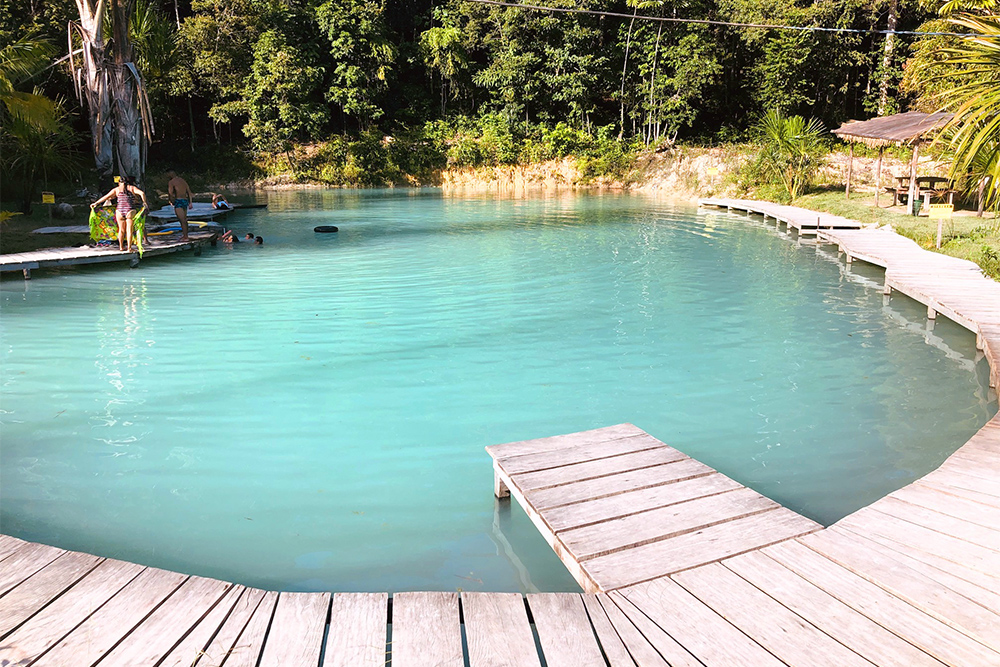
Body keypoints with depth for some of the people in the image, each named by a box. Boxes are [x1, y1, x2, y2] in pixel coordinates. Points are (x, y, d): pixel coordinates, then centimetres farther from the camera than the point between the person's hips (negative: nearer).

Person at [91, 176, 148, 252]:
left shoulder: (117, 189, 13)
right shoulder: (132, 188, 10)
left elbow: (106, 197, 11)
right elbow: (142, 193, -6)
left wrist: (95, 203, 17)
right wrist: (144, 202, 3)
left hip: (119, 211, 2)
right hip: (130, 211, -2)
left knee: (121, 230, 15)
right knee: (129, 230, 0)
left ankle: (121, 247, 24)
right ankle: (129, 248, -2)